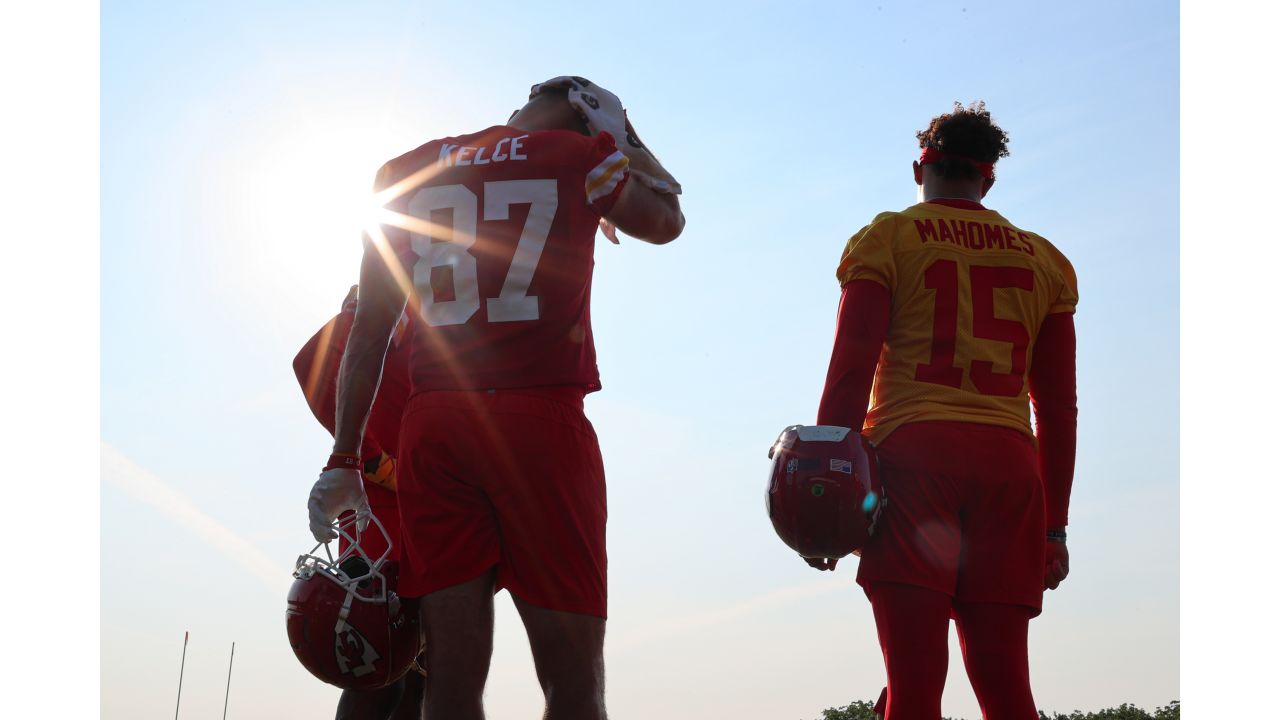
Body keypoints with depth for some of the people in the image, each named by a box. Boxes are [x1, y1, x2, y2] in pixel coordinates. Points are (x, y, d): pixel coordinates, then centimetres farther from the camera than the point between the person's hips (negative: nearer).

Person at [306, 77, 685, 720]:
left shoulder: (407, 173, 16)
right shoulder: (583, 158, 5)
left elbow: (369, 330, 13)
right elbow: (666, 222, 25)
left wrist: (344, 459, 14)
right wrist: (620, 138, 33)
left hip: (432, 426, 4)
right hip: (539, 422, -4)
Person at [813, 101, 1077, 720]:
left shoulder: (886, 239, 10)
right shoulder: (1045, 260, 21)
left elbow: (850, 370, -2)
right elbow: (1058, 406, 18)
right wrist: (1054, 523, 21)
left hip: (914, 449, -3)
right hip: (1009, 462, 4)